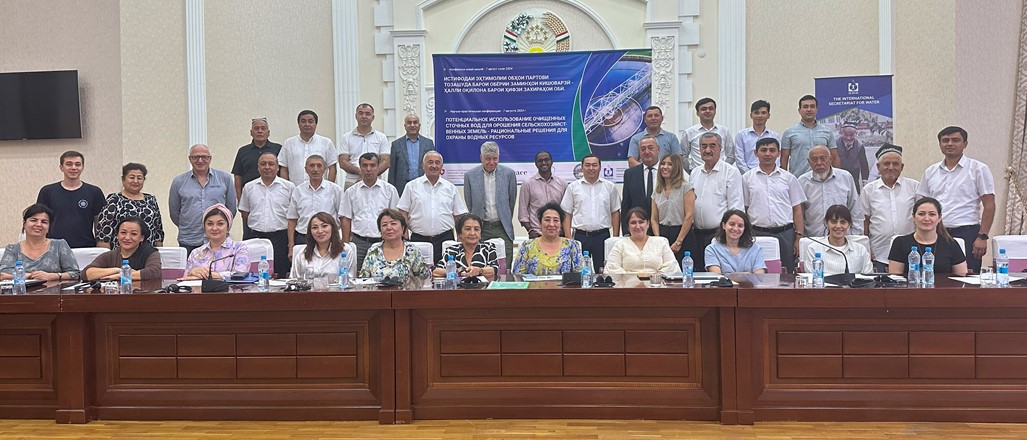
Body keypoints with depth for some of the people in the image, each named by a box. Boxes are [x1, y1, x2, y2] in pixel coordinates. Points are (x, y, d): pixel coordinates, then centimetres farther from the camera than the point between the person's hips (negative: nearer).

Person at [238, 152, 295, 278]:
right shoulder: (249, 187, 10)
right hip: (255, 237, 2)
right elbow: (244, 213, 18)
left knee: (280, 276, -3)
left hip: (280, 237, -2)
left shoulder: (289, 187, 3)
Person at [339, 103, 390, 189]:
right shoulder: (346, 137, 10)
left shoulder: (381, 137, 11)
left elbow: (385, 162, 3)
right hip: (352, 182, 0)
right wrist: (360, 172, -13)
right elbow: (343, 163, 2)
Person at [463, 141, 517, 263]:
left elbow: (512, 201, 11)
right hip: (480, 229, 0)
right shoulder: (470, 175, 0)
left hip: (503, 228, 0)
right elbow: (468, 205, 8)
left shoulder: (509, 173, 1)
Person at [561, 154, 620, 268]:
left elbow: (615, 213, 8)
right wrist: (568, 238, -3)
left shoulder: (609, 187, 8)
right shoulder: (573, 187, 6)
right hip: (580, 236, 0)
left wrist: (615, 238, 2)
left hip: (602, 236, 0)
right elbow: (567, 214, 5)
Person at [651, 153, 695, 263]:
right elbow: (654, 219, 10)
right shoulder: (657, 191, 13)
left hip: (683, 235, -4)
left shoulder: (685, 187, -3)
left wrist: (678, 242, -12)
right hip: (663, 235, 4)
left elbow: (689, 216, -9)